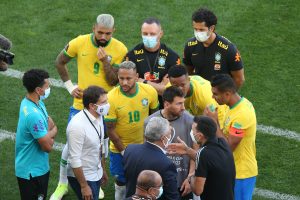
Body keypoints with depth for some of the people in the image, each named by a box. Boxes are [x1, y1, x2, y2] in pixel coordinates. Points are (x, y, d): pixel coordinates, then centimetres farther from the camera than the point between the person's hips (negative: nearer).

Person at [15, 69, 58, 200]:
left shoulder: (33, 101, -1)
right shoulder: (34, 115, -32)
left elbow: (53, 126, 7)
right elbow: (48, 146, -26)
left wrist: (48, 135, -15)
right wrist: (50, 135, -6)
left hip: (38, 166, 9)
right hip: (32, 171, -9)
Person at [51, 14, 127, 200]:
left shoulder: (120, 50, -13)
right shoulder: (79, 43, -12)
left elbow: (113, 81, -12)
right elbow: (60, 62, 6)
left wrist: (105, 62, -27)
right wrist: (70, 86, 0)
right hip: (81, 104, 0)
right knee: (71, 144, 5)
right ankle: (63, 184, 22)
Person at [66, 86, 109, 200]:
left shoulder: (98, 117, -2)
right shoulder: (77, 125, -27)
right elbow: (74, 160, -25)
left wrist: (103, 170, 17)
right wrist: (84, 186, -21)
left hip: (96, 174, 8)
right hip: (82, 177, -8)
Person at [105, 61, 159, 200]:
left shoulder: (150, 92, -15)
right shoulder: (111, 98, -23)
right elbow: (110, 130, -15)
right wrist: (123, 151, -12)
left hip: (144, 145, 2)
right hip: (120, 148, -2)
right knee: (121, 182, 11)